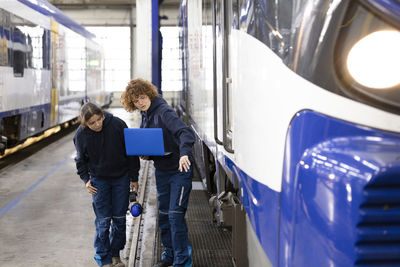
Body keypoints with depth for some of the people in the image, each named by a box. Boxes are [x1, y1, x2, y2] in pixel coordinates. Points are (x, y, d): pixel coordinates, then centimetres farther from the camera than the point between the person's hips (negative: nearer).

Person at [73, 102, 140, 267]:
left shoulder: (117, 124, -17)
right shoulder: (81, 135, -13)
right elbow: (81, 160, 5)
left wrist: (134, 177, -3)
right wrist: (86, 179, -6)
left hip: (121, 178, 0)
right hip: (99, 180, 0)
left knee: (120, 218, 6)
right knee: (103, 220, -3)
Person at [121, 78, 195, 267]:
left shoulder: (164, 112, -19)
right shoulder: (145, 116, 7)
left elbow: (185, 132, -33)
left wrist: (184, 153, -50)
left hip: (179, 170, -8)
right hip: (161, 172, 8)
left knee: (175, 214, -10)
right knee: (163, 215, 14)